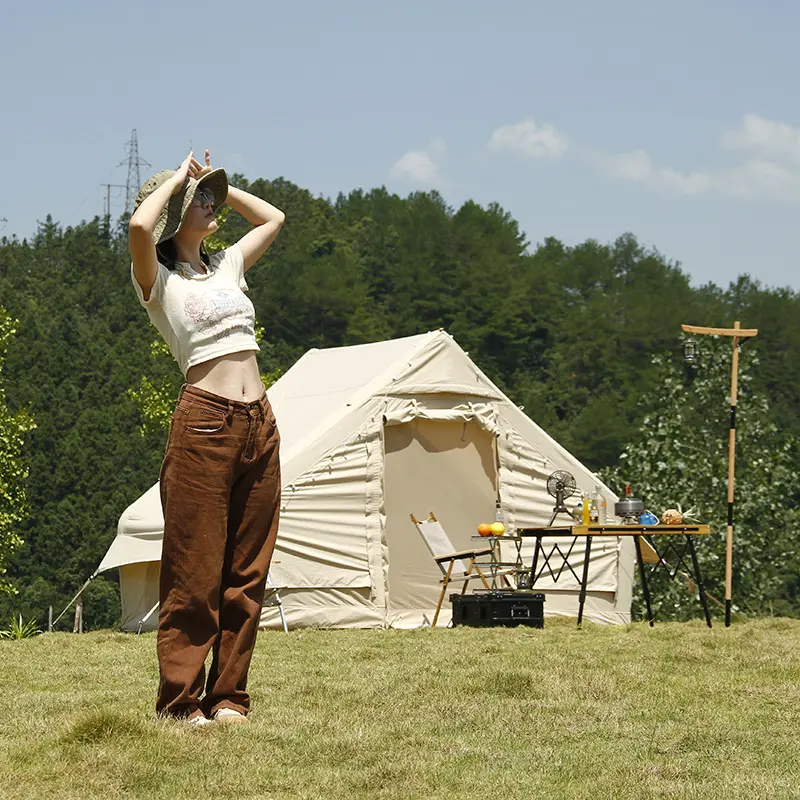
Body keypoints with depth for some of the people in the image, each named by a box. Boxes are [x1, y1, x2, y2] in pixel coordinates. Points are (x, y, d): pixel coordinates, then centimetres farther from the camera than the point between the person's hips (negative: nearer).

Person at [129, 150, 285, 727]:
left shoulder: (227, 266, 19)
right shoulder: (158, 281, 0)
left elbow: (274, 218, 34)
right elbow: (139, 227, -22)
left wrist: (218, 184, 22)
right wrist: (177, 179, -6)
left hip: (259, 423, 7)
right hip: (205, 420, -7)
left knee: (247, 571, 7)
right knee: (195, 571, -4)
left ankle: (229, 694, 13)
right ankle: (181, 699, 2)